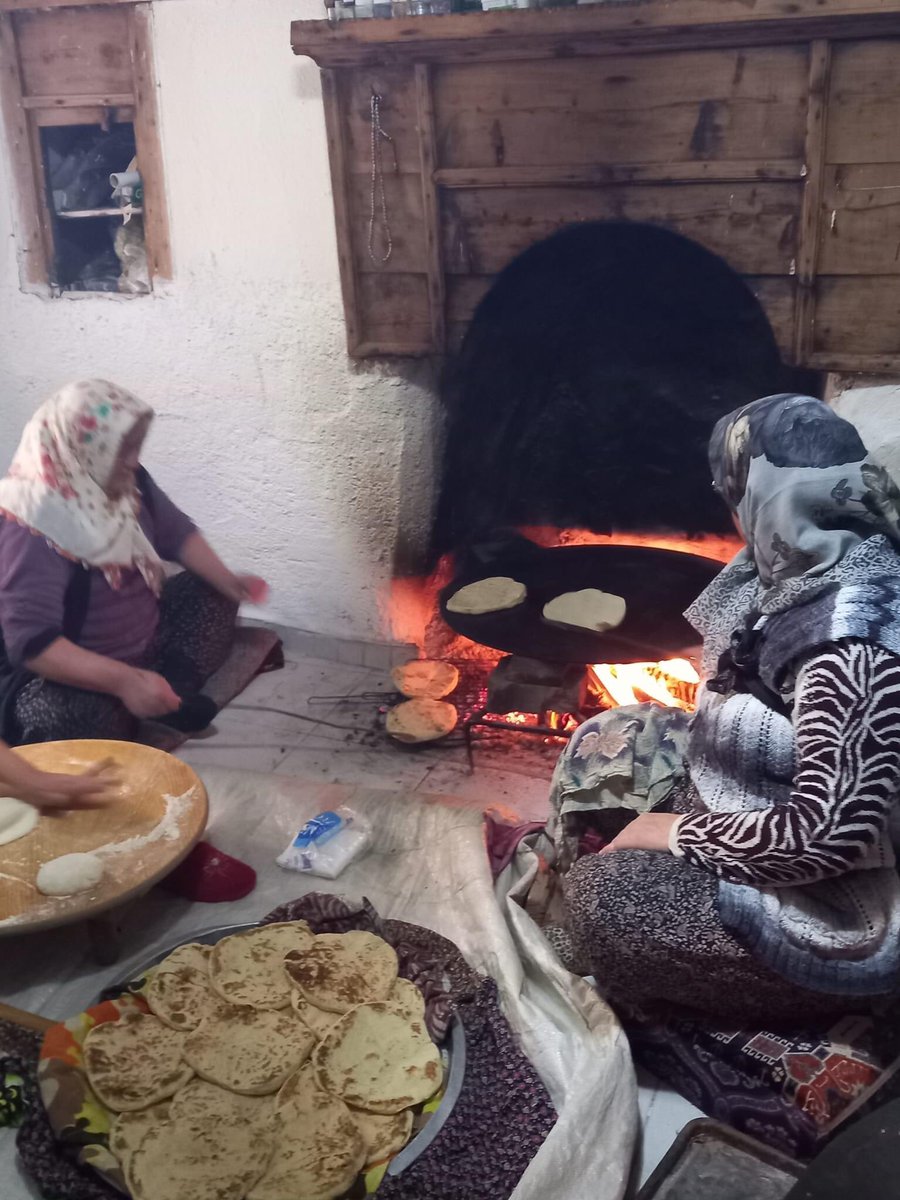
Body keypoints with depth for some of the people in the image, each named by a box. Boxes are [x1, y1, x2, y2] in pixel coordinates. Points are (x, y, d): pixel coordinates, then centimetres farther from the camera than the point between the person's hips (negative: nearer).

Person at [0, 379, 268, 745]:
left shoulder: (123, 480, -6)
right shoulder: (31, 527, -29)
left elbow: (175, 532, 10)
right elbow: (31, 642, -34)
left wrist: (227, 580, -6)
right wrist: (124, 681, -41)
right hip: (65, 672, -9)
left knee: (213, 595, 6)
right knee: (77, 721, -38)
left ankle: (173, 686, -15)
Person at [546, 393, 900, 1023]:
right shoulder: (806, 569, -3)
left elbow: (827, 835, -34)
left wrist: (678, 832, -22)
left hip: (834, 911, -9)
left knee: (607, 898, -20)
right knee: (608, 740, 9)